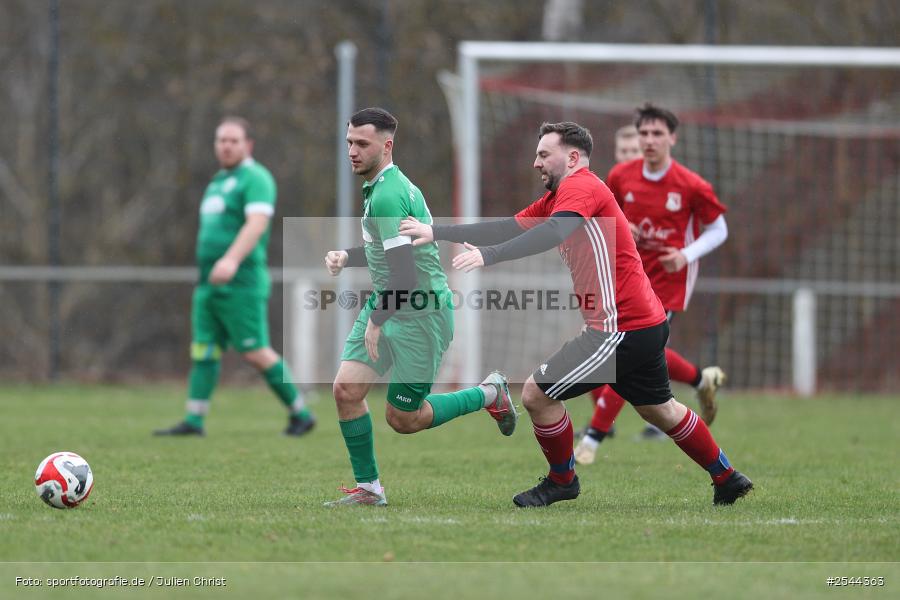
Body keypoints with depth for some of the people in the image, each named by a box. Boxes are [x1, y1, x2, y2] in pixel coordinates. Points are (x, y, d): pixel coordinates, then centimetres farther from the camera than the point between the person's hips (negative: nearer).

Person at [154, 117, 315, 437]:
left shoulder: (255, 178, -8)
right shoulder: (218, 182, 20)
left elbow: (257, 223, -23)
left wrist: (232, 260, -37)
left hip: (241, 285, -9)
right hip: (209, 284, 9)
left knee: (256, 353, -8)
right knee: (203, 349, 2)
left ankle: (301, 414, 3)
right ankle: (194, 421, 2)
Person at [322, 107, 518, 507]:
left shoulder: (388, 196, -24)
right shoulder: (378, 187, 9)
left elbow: (405, 275, -27)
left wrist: (377, 320, -16)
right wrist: (346, 257, 9)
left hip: (420, 313, -9)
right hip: (385, 305, 9)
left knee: (403, 420, 3)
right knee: (346, 390, -3)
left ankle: (489, 394, 23)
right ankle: (368, 488, 8)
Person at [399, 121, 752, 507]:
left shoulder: (581, 186, -15)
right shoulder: (556, 198, 15)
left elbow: (553, 233, -33)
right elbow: (509, 229, 13)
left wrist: (489, 255, -44)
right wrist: (436, 233, 8)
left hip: (621, 328, -11)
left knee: (537, 393, -6)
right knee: (661, 411, 24)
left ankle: (562, 480, 11)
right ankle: (728, 480, 35)